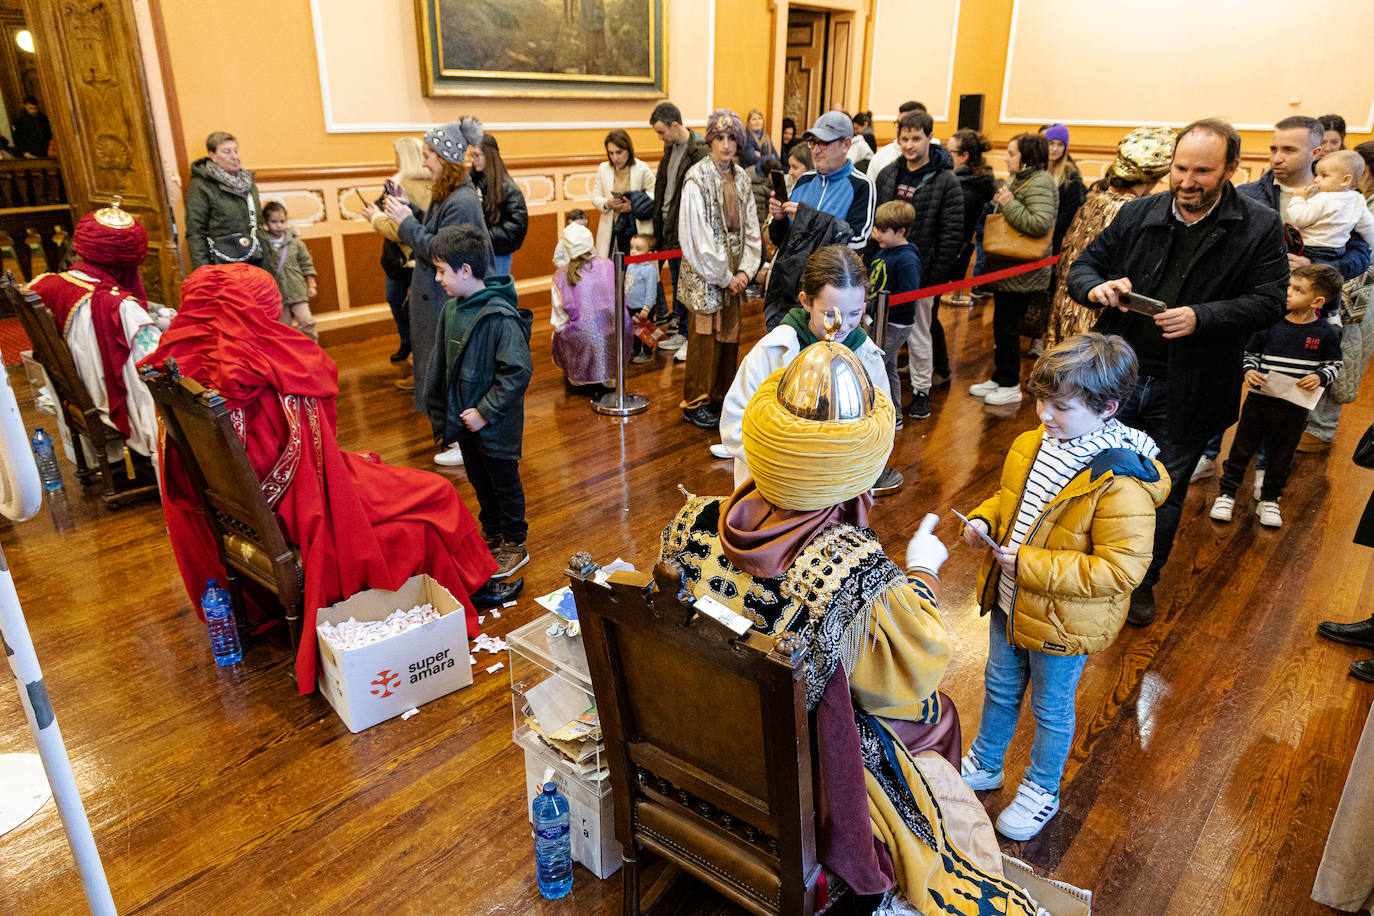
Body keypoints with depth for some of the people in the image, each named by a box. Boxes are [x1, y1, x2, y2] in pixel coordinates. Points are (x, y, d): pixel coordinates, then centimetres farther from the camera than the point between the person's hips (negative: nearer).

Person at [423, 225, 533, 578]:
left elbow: (519, 371, -24)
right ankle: (491, 534, 41)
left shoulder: (500, 317, -23)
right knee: (479, 482, 22)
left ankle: (515, 545, 26)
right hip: (464, 419, 8)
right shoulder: (451, 309, 2)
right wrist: (441, 413, 12)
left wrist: (485, 411, -23)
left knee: (505, 483, 9)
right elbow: (442, 364, 12)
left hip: (496, 425, -7)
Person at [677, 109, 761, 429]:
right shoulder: (698, 178, -11)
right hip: (705, 274, -6)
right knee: (704, 337, 0)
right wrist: (724, 277, -12)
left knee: (729, 334, 11)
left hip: (734, 275, 6)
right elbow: (697, 235, -15)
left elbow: (750, 228, 10)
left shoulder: (741, 177, 8)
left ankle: (720, 395, 25)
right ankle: (695, 403, 13)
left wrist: (745, 271, -3)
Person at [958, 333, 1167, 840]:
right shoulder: (1032, 444, -6)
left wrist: (1029, 565, -31)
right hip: (1008, 604, 7)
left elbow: (1120, 570, -29)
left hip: (1061, 624, -7)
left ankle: (1041, 791, 44)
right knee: (1000, 688, 27)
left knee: (1051, 709, 18)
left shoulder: (1121, 483, -29)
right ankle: (984, 765, 50)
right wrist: (985, 519, -9)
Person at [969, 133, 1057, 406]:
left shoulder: (1040, 183, -16)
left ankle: (1010, 386, 8)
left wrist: (1009, 204, -22)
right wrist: (998, 202, 5)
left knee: (1007, 325, -3)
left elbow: (1040, 224, -29)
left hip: (1021, 272, -10)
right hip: (1005, 267, 10)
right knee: (1001, 324, 15)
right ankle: (999, 378, 26)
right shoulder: (1016, 179, 13)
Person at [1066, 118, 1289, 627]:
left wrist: (1202, 316, -27)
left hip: (1187, 392, -1)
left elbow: (1269, 302, -10)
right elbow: (1082, 266, 6)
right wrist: (1097, 287, -18)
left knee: (1165, 493, 13)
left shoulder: (1260, 228, -5)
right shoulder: (1137, 214, 0)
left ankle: (1142, 581, 35)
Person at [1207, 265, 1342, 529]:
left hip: (1294, 410, 0)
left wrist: (1320, 377, -14)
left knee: (1281, 457, 13)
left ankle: (1269, 501, 29)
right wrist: (1249, 371, -11)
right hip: (1259, 402, 0)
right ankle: (1227, 494, 23)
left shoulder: (1326, 334, -6)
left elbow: (1334, 364, 6)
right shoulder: (1269, 323, -5)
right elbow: (1250, 353, 7)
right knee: (1242, 449, 9)